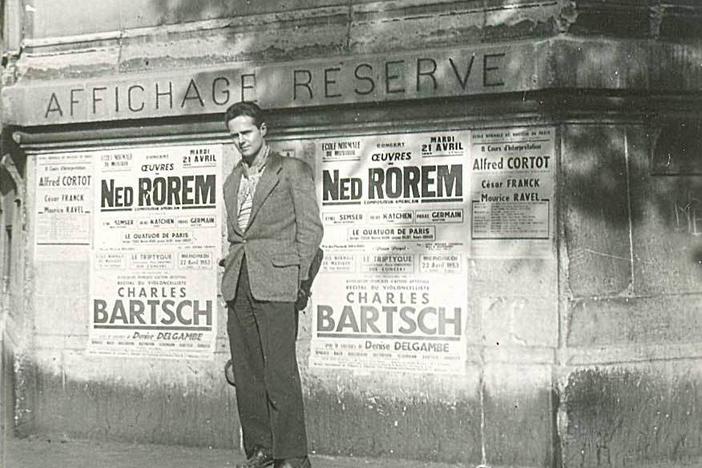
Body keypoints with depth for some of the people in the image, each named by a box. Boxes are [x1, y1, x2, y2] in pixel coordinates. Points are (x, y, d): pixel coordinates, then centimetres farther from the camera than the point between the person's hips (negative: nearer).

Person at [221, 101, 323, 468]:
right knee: (246, 372, 5)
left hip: (273, 282, -6)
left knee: (279, 371, -10)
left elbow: (310, 226, 0)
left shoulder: (292, 171, 3)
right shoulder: (233, 181, 21)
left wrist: (296, 276, -6)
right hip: (237, 285, 6)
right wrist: (230, 269, 13)